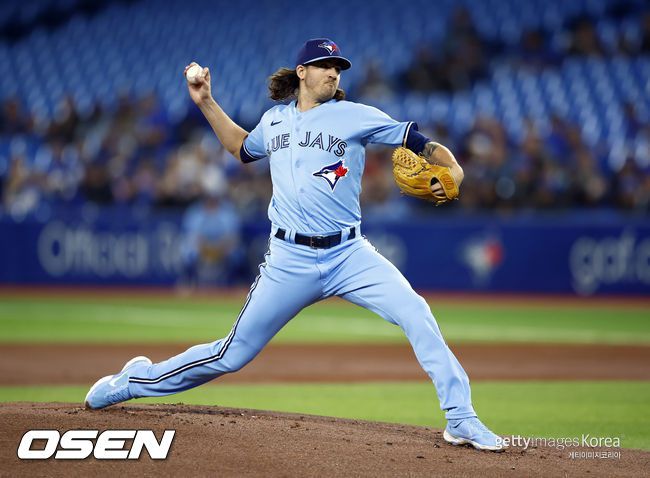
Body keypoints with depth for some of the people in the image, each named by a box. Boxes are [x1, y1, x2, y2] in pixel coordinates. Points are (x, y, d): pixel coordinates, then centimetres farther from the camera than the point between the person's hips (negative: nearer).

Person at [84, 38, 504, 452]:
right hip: (290, 261, 1)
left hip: (349, 255, -1)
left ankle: (460, 420, -14)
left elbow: (418, 142, -6)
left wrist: (450, 168, -25)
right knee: (234, 354, 4)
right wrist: (207, 103, 26)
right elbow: (242, 148, 32)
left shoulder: (355, 116, 0)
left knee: (416, 314, -22)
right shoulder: (275, 120, 11)